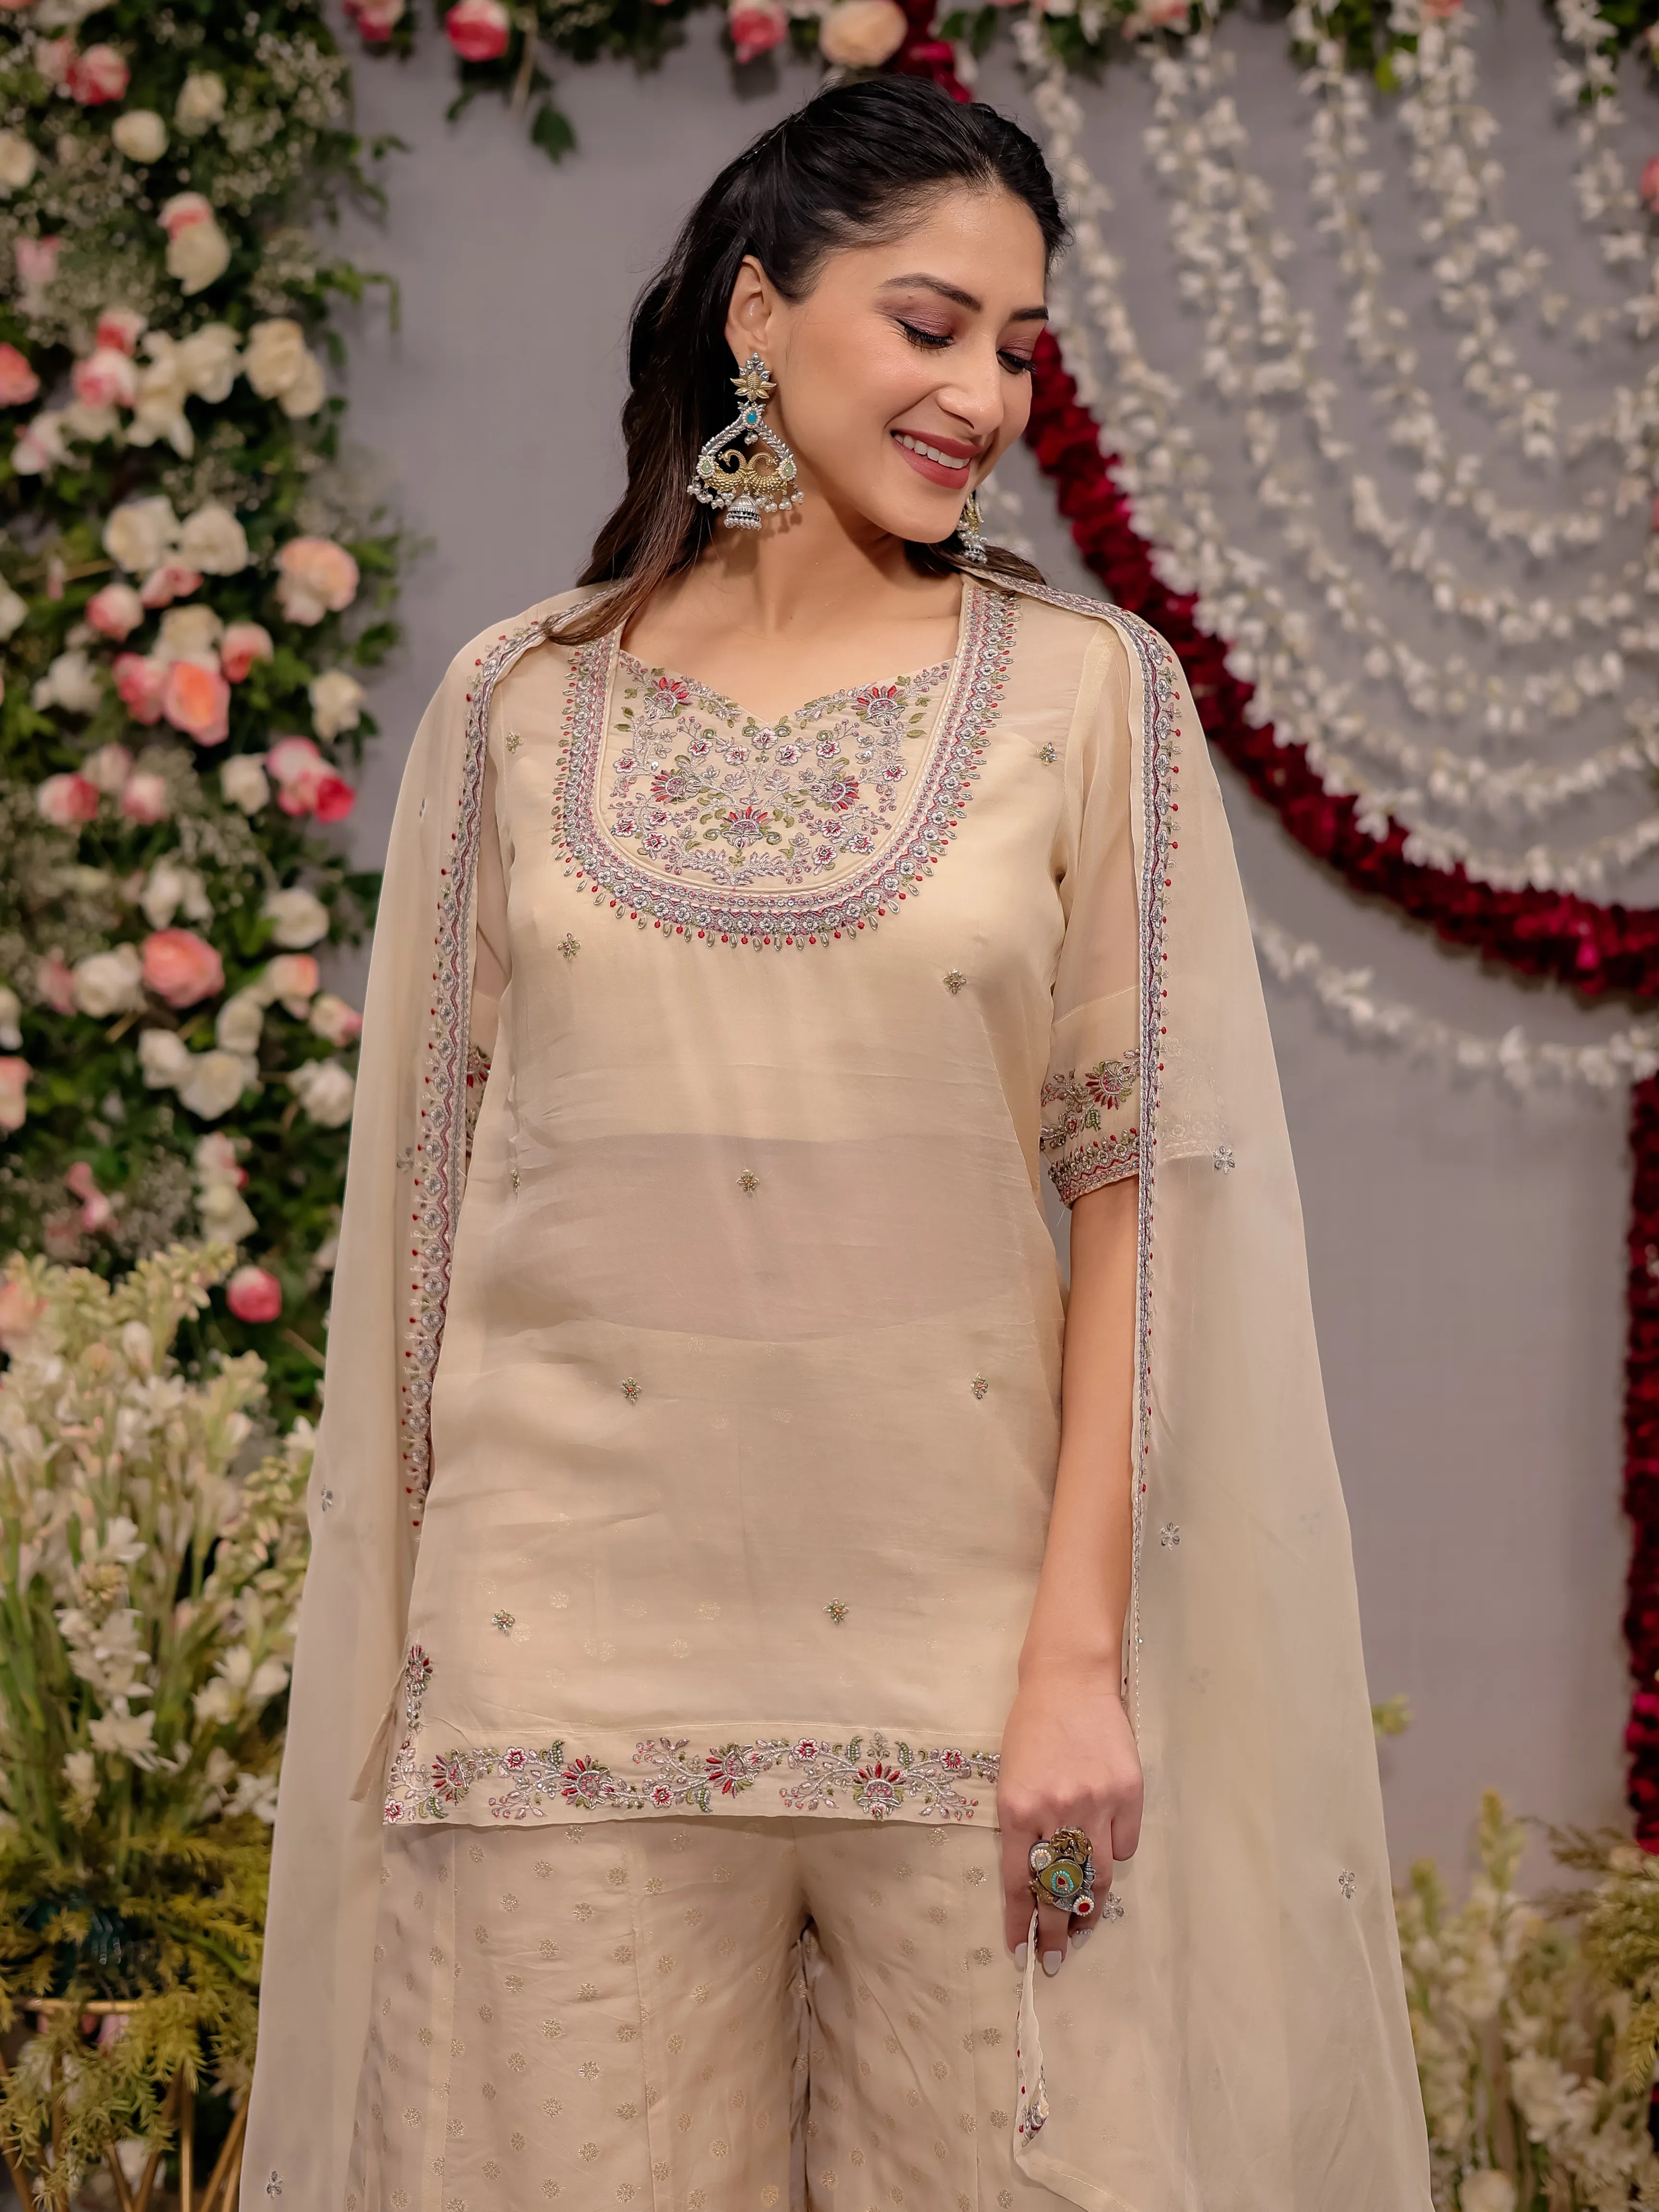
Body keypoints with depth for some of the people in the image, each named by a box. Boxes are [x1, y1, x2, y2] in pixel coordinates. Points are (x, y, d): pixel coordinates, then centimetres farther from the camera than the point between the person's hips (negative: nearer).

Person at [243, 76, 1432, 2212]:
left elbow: (1145, 1183, -1)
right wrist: (405, 1634, 6)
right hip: (578, 1640, 1)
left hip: (962, 1624, 0)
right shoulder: (516, 706, 7)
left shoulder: (1089, 690, 4)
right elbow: (432, 1174, 9)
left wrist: (1084, 1648, -9)